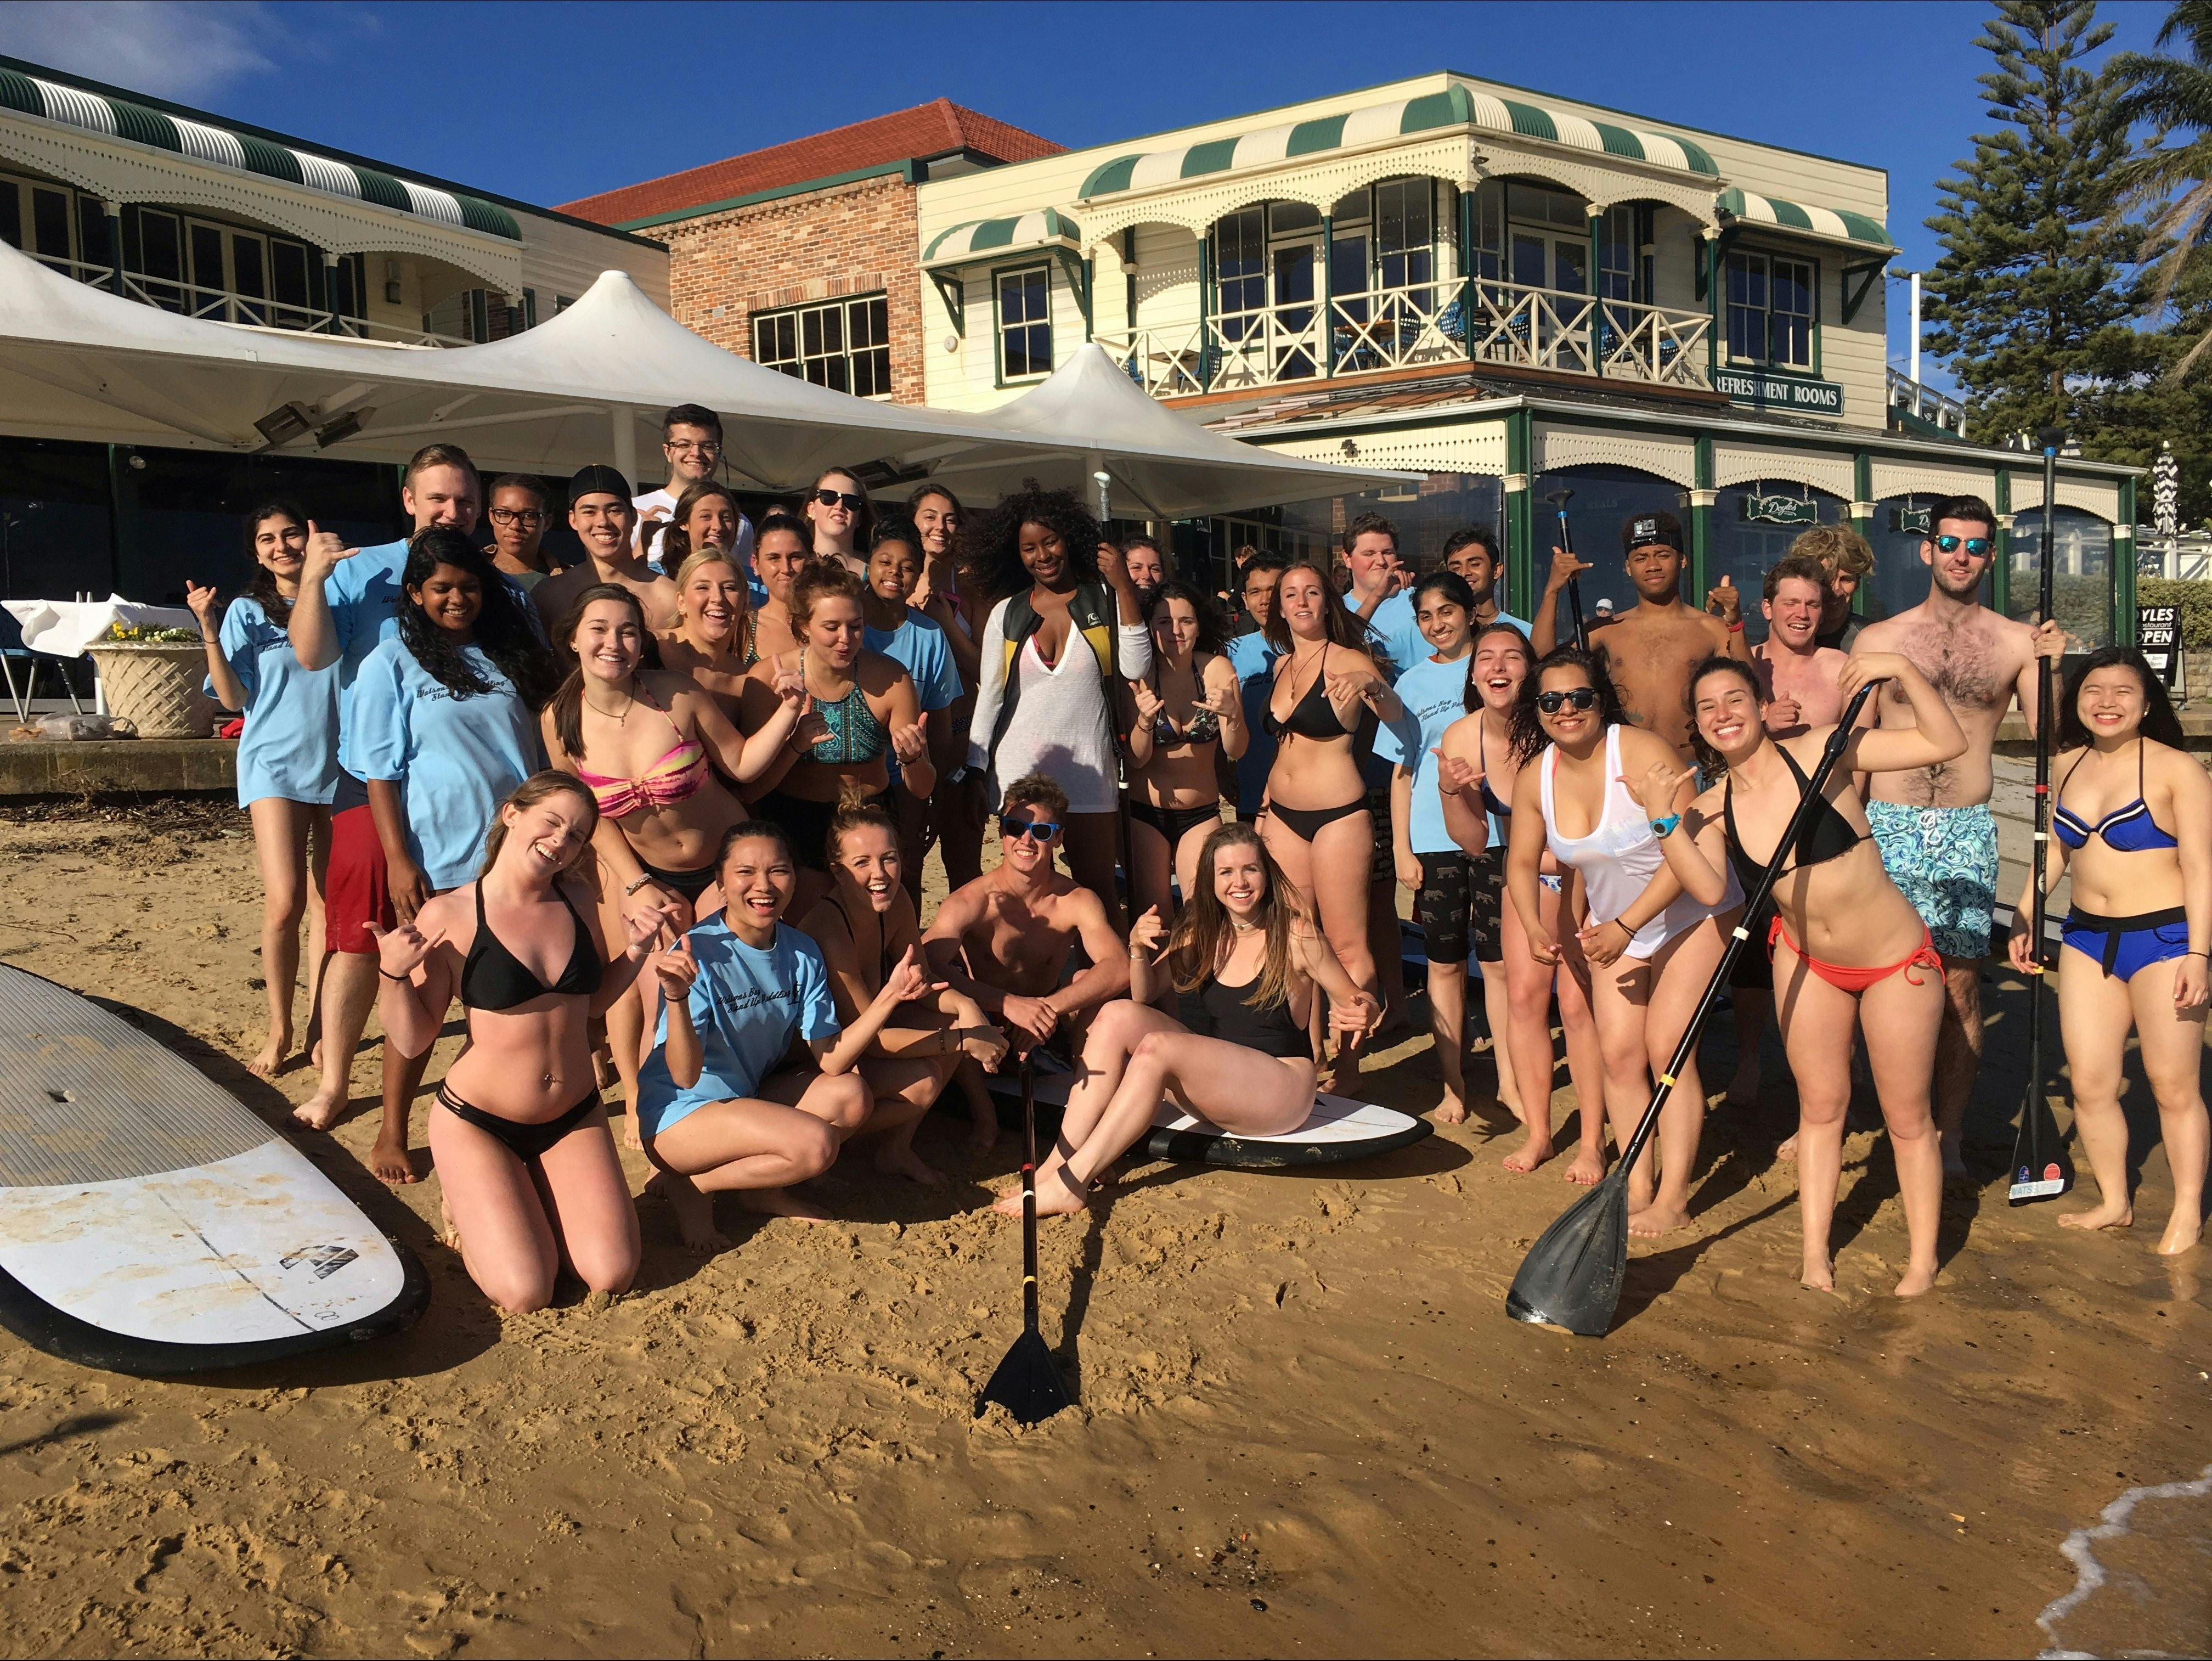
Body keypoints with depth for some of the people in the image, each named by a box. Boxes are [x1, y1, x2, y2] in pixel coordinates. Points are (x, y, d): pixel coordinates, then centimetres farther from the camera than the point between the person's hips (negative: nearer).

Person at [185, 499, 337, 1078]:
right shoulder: (247, 612, 4)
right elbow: (235, 698, 1)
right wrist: (209, 632, -12)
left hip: (339, 765, 2)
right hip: (276, 765, -2)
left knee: (327, 902, 7)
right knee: (285, 900, -13)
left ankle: (317, 1020, 18)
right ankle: (279, 1031, 1)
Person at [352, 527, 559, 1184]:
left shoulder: (509, 654, 9)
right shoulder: (392, 664, -2)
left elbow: (538, 745, 15)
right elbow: (380, 772, -5)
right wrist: (398, 860, -12)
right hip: (437, 860, -4)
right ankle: (392, 1134, 19)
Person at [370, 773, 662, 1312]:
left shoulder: (574, 899, 0)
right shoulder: (449, 916, -14)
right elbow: (412, 1041, -12)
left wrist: (635, 952, -3)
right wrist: (392, 974, -28)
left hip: (574, 1120, 4)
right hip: (477, 1124, -4)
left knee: (612, 1276, -7)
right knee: (526, 1294, -12)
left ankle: (529, 1199, 21)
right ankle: (471, 1204, 18)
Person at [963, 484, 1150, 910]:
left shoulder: (1104, 599, 3)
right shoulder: (1007, 612, 8)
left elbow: (1135, 668, -10)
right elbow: (990, 695, 9)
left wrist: (1125, 589, -12)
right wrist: (974, 774, 4)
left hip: (1090, 769, -1)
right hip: (1022, 769, 2)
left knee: (1097, 890, 2)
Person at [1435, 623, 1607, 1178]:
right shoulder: (1460, 739, -12)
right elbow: (1475, 842, -5)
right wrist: (1451, 792, -22)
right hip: (1525, 872, 4)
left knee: (1577, 1001, -8)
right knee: (1524, 993, -1)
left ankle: (1593, 1141, 5)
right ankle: (1537, 1132, 13)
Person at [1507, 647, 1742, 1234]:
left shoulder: (1642, 753, -25)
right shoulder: (1534, 778, -8)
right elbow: (1523, 861, 3)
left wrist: (1626, 926, -31)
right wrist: (1534, 927, -14)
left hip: (1690, 914, -5)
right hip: (1617, 925, 5)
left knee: (1666, 1048, -10)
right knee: (1618, 1051, -1)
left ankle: (1672, 1199, -1)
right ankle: (1637, 1189, 10)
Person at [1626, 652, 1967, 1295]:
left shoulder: (1820, 752, -18)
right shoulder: (1711, 808, -7)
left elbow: (1946, 743, -20)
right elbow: (1709, 889, -24)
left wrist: (1902, 670, -30)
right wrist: (1663, 818, -30)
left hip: (1896, 962, -4)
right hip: (1807, 962, 4)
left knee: (1907, 1119, 8)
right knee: (1820, 1105, 13)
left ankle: (1922, 1261, 25)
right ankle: (1816, 1254, 25)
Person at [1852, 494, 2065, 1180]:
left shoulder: (2017, 642, 7)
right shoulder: (1879, 640, 7)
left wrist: (2051, 671, -10)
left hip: (1967, 832, 0)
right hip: (1888, 825, 0)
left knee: (1960, 982, 1)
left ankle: (1948, 1136, 11)